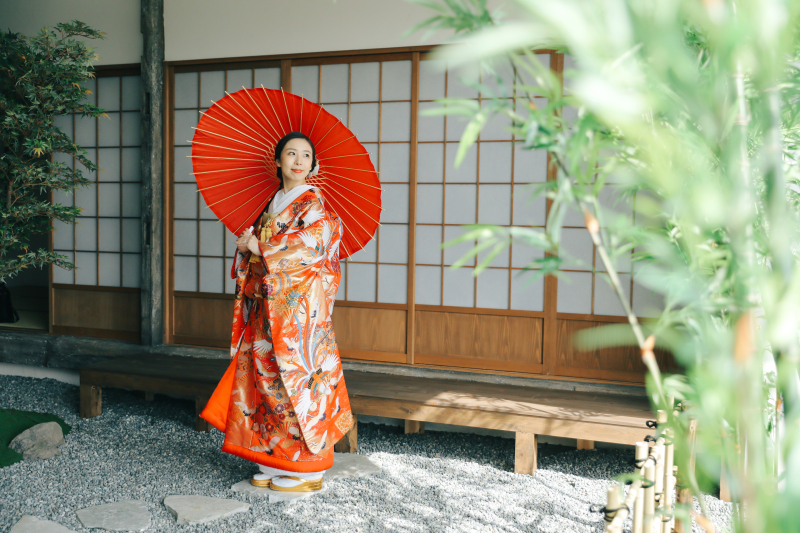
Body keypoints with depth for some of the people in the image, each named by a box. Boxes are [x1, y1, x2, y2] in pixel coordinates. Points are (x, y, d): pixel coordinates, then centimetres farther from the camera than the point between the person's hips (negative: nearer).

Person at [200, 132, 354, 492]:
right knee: (268, 376, 7)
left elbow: (313, 241, -19)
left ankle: (306, 469, 4)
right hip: (268, 303, 7)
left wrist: (262, 248, -13)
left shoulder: (312, 201, -4)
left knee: (295, 375, -5)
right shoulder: (274, 202, 18)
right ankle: (275, 461, 18)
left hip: (299, 303, -7)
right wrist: (247, 244, -2)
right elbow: (258, 245, 22)